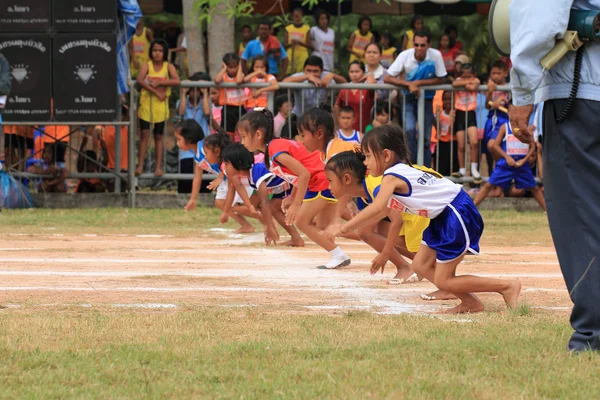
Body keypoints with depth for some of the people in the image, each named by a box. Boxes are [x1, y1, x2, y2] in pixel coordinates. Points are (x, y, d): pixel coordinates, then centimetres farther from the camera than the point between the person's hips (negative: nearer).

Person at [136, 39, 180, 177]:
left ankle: (159, 167, 8)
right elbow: (140, 80, -17)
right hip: (147, 103, -1)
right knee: (145, 133, -6)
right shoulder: (147, 65, 1)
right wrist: (156, 92, -22)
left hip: (161, 105, 1)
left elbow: (176, 81, -13)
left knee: (158, 136, 6)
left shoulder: (168, 66, 3)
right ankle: (140, 165, -3)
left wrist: (159, 83, -20)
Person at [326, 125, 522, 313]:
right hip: (444, 218, 10)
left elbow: (376, 209, -32)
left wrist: (343, 229, -28)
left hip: (458, 215, -10)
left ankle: (508, 287, -2)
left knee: (443, 281, -5)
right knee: (421, 266, 11)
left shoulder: (392, 177, -17)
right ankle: (470, 303, 13)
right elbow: (384, 210, 24)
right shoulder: (402, 172, 13)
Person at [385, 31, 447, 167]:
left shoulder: (436, 55, -17)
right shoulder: (405, 55, -17)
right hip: (409, 99, -1)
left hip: (427, 99, 1)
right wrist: (409, 84, -24)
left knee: (426, 138, 2)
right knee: (409, 130, -21)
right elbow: (387, 78, -14)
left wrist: (419, 83, -20)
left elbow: (440, 79, -8)